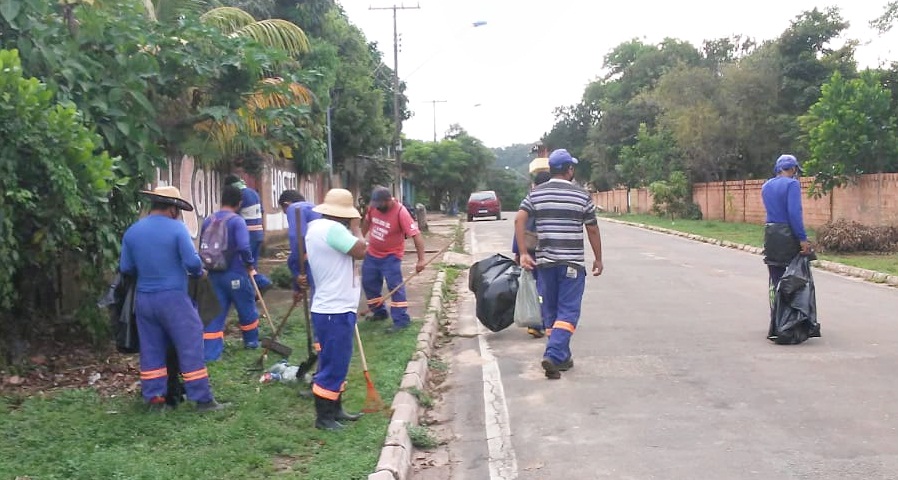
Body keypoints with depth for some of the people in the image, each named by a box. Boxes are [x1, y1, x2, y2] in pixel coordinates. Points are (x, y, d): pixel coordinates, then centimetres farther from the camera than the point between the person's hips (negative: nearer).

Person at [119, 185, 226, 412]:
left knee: (151, 350, 13)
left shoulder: (132, 232, 5)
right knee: (190, 347, 1)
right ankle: (203, 399, 4)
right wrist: (199, 272, 6)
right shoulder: (177, 228, -10)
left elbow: (125, 268, 8)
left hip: (144, 299, 5)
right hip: (173, 297, -5)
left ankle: (154, 398, 18)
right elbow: (192, 262, -15)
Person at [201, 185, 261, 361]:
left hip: (214, 274, 5)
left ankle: (210, 352, 0)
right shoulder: (237, 221, -14)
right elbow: (243, 247, -25)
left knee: (215, 313, 5)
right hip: (235, 274, -4)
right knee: (247, 308, 17)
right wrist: (249, 264, -8)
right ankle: (251, 341, 33)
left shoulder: (208, 220, 5)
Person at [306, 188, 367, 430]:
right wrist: (355, 227, -6)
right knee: (333, 364, -2)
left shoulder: (316, 226, 11)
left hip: (330, 307, 11)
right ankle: (323, 417, 7)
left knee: (337, 362, 20)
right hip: (335, 310, -11)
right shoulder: (332, 229, -21)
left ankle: (335, 409, 31)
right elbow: (360, 251, -19)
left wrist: (350, 229, 10)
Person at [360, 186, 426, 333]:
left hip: (391, 256, -7)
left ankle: (401, 320, -4)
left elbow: (416, 234, -30)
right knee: (368, 283, 15)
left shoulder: (401, 212, -26)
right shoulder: (373, 207, -9)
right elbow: (367, 222, 13)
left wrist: (421, 259, -36)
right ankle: (379, 312, 32)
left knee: (395, 286, -9)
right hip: (372, 253, 7)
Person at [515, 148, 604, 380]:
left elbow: (519, 219, -5)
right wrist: (598, 258, 14)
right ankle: (553, 355, -17)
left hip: (545, 261, 3)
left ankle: (562, 357, 20)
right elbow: (592, 230, 3)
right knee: (568, 311, -1)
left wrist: (523, 253, -4)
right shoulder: (582, 196, -1)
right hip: (572, 262, -3)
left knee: (550, 311, 14)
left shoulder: (536, 193, 6)